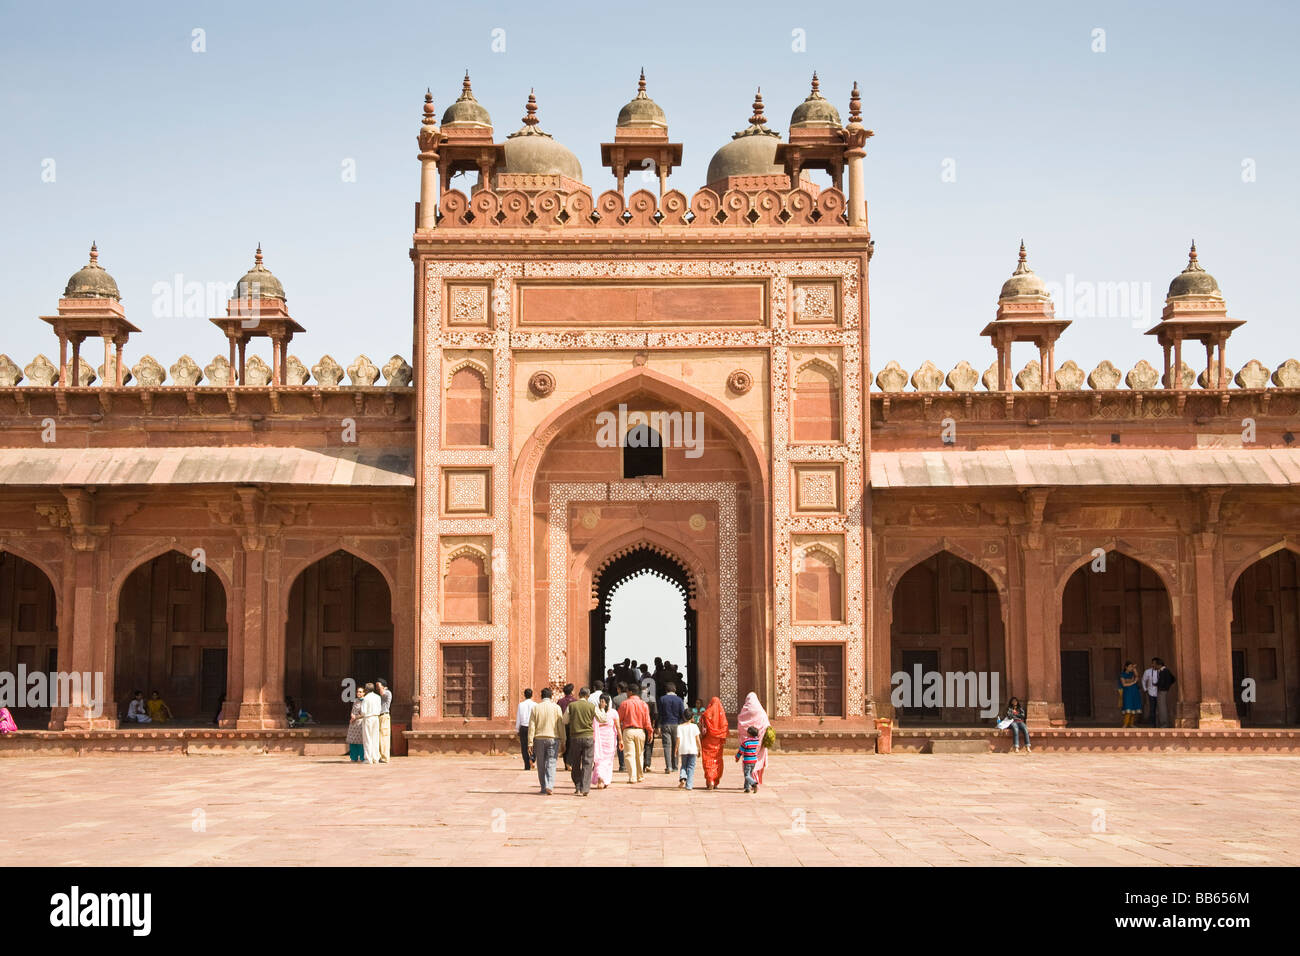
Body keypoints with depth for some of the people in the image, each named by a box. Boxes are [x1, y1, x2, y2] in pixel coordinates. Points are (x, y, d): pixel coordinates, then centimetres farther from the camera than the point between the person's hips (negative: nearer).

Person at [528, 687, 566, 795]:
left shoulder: (536, 708, 3)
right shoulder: (556, 707, 0)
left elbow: (531, 726, -1)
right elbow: (561, 726, -1)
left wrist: (530, 742, -1)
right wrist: (563, 741, 5)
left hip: (539, 739, 1)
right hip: (553, 738, -1)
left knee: (541, 765, 10)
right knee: (551, 764, -2)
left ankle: (543, 788, 13)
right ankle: (550, 786, -18)